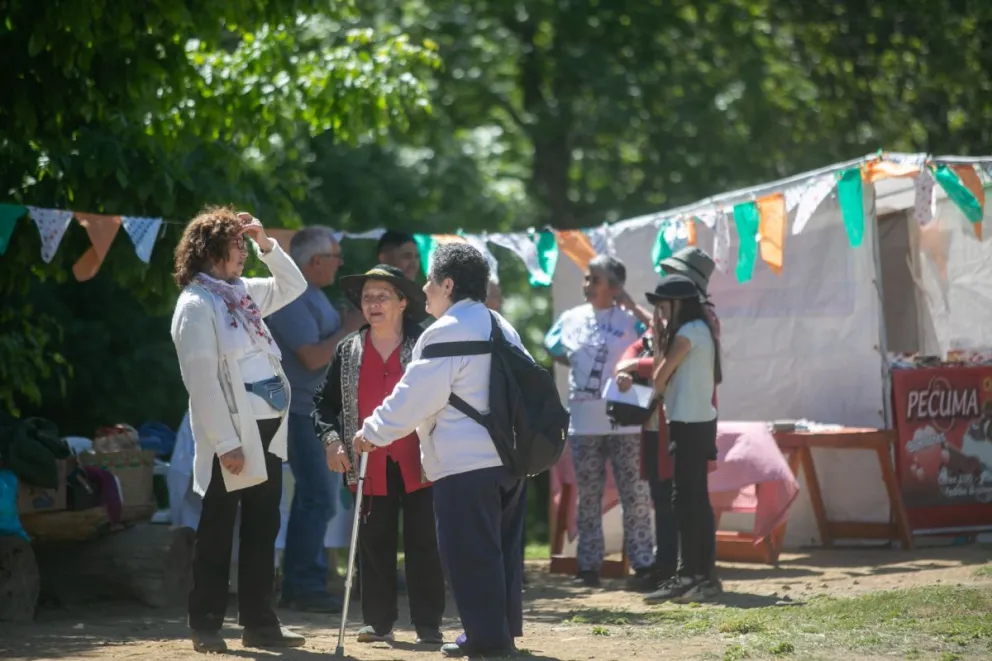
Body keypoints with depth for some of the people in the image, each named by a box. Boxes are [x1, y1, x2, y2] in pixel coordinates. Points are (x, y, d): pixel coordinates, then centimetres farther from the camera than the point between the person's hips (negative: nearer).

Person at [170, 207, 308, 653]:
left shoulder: (242, 292, 13)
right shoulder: (196, 305, -11)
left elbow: (293, 285, 27)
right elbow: (202, 381, -16)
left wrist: (266, 244, 11)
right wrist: (225, 442, -20)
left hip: (267, 430, 8)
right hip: (233, 435, -8)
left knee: (262, 530, 10)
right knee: (218, 532, 1)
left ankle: (259, 623, 16)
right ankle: (206, 625, 9)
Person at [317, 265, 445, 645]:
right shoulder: (348, 351, 9)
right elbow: (328, 402, 13)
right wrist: (332, 440, -3)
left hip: (419, 465, -3)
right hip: (369, 467, 3)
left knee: (423, 544, 1)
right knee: (374, 545, 7)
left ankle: (428, 625, 6)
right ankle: (378, 622, 14)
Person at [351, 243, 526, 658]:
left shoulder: (448, 331, -12)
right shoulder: (502, 328, 15)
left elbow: (415, 396, -13)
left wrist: (373, 433, -2)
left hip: (466, 464, -9)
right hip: (507, 456, 9)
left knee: (470, 557, -3)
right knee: (499, 550, 15)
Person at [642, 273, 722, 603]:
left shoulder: (686, 334, -14)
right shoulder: (702, 329, 15)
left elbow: (659, 380, -12)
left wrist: (657, 340, -2)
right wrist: (661, 337, 11)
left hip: (689, 425, -10)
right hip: (701, 422, 10)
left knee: (686, 500, -10)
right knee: (696, 500, 13)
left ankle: (690, 575, -11)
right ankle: (702, 574, 17)